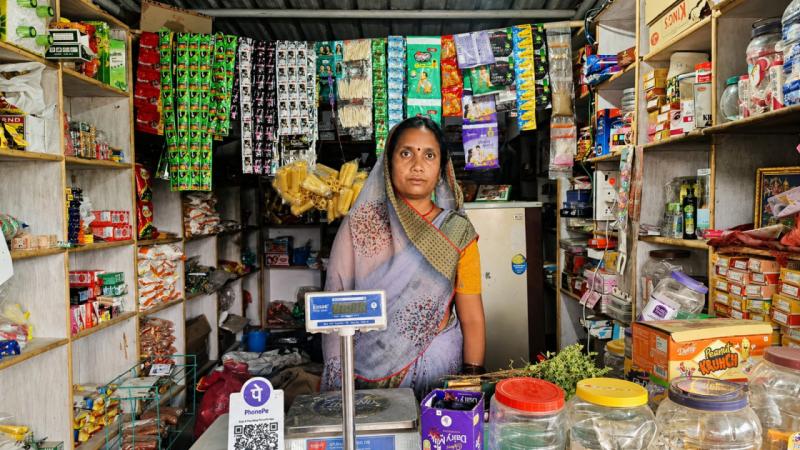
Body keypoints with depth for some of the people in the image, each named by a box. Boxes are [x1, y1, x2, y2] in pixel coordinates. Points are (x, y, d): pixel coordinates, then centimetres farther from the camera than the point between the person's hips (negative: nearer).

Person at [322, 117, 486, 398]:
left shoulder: (457, 232, 2)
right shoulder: (359, 223, 1)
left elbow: (472, 319, 2)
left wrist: (472, 380, -8)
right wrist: (338, 383, -5)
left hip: (437, 370, 0)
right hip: (369, 371, 0)